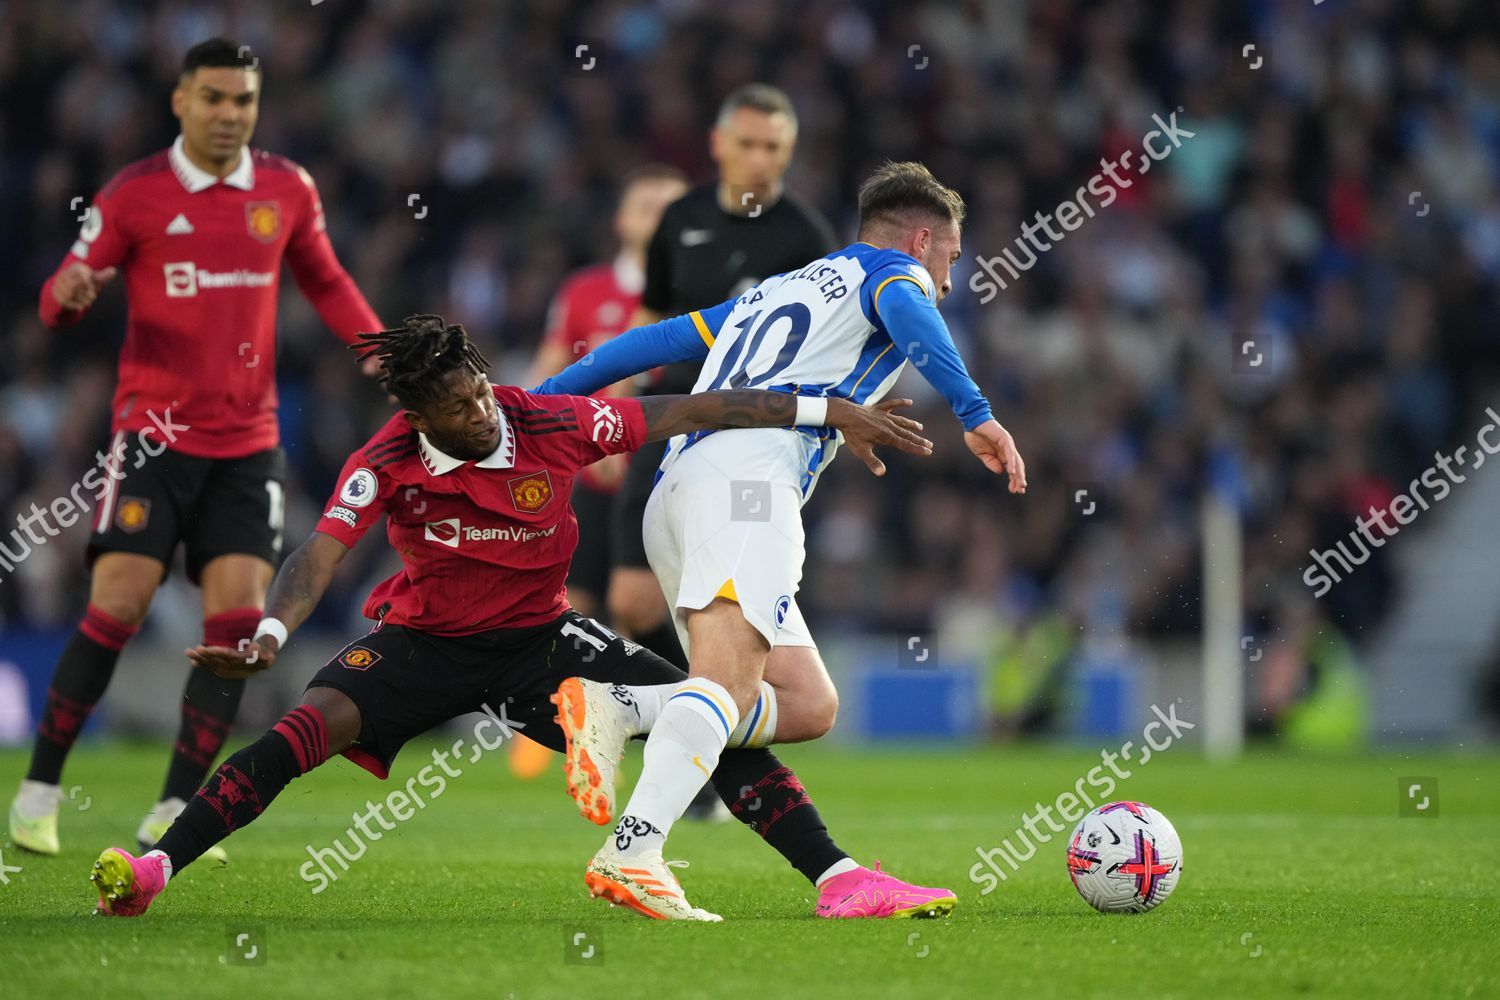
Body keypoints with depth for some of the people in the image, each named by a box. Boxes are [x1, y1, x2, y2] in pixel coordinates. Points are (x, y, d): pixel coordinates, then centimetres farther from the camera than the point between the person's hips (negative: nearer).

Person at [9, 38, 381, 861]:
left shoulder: (287, 191, 5)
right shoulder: (133, 194, -4)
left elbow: (324, 283, 21)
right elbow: (61, 302, -1)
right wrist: (70, 293, -25)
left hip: (248, 443, 3)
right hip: (155, 434, -3)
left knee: (238, 618, -7)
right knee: (117, 606, -12)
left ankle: (174, 813, 3)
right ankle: (39, 790, 3)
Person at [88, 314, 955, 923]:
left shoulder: (553, 426, -19)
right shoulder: (385, 468, -21)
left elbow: (690, 412, -15)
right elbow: (321, 556, -30)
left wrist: (831, 412, -14)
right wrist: (267, 639, -51)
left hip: (538, 638, 2)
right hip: (424, 639, -2)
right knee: (313, 726, -29)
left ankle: (839, 882, -7)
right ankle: (151, 871, -27)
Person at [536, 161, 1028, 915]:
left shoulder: (769, 293, 37)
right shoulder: (892, 271, 17)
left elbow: (650, 343, 35)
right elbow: (904, 311, -7)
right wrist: (975, 414, -18)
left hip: (674, 486, 8)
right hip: (749, 472, -8)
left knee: (808, 705, 2)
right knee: (727, 681, -25)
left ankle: (612, 708, -12)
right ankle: (632, 853, -45)